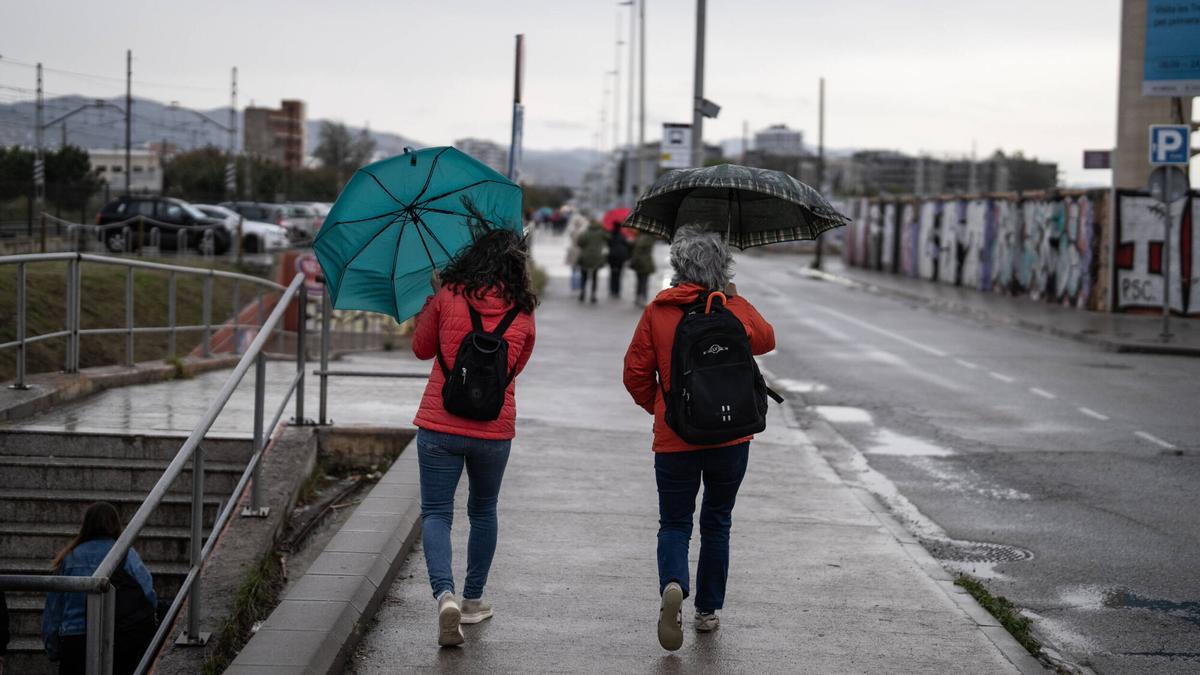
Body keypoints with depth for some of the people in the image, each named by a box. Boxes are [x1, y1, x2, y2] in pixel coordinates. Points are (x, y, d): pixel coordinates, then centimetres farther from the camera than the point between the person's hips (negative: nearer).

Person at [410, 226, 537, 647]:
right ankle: (473, 600, 29)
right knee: (483, 511, 21)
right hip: (494, 429, 2)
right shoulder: (522, 313, 0)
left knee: (436, 513, 1)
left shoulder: (448, 297, -5)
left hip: (440, 426, -2)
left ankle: (445, 594, -21)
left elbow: (421, 348, 10)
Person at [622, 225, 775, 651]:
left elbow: (636, 374, -3)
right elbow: (766, 340, 14)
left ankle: (673, 585, -20)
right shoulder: (736, 309, -5)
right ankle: (708, 611, 22)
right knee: (716, 522, 17)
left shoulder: (657, 311, -6)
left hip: (673, 440, -1)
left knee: (675, 523, 8)